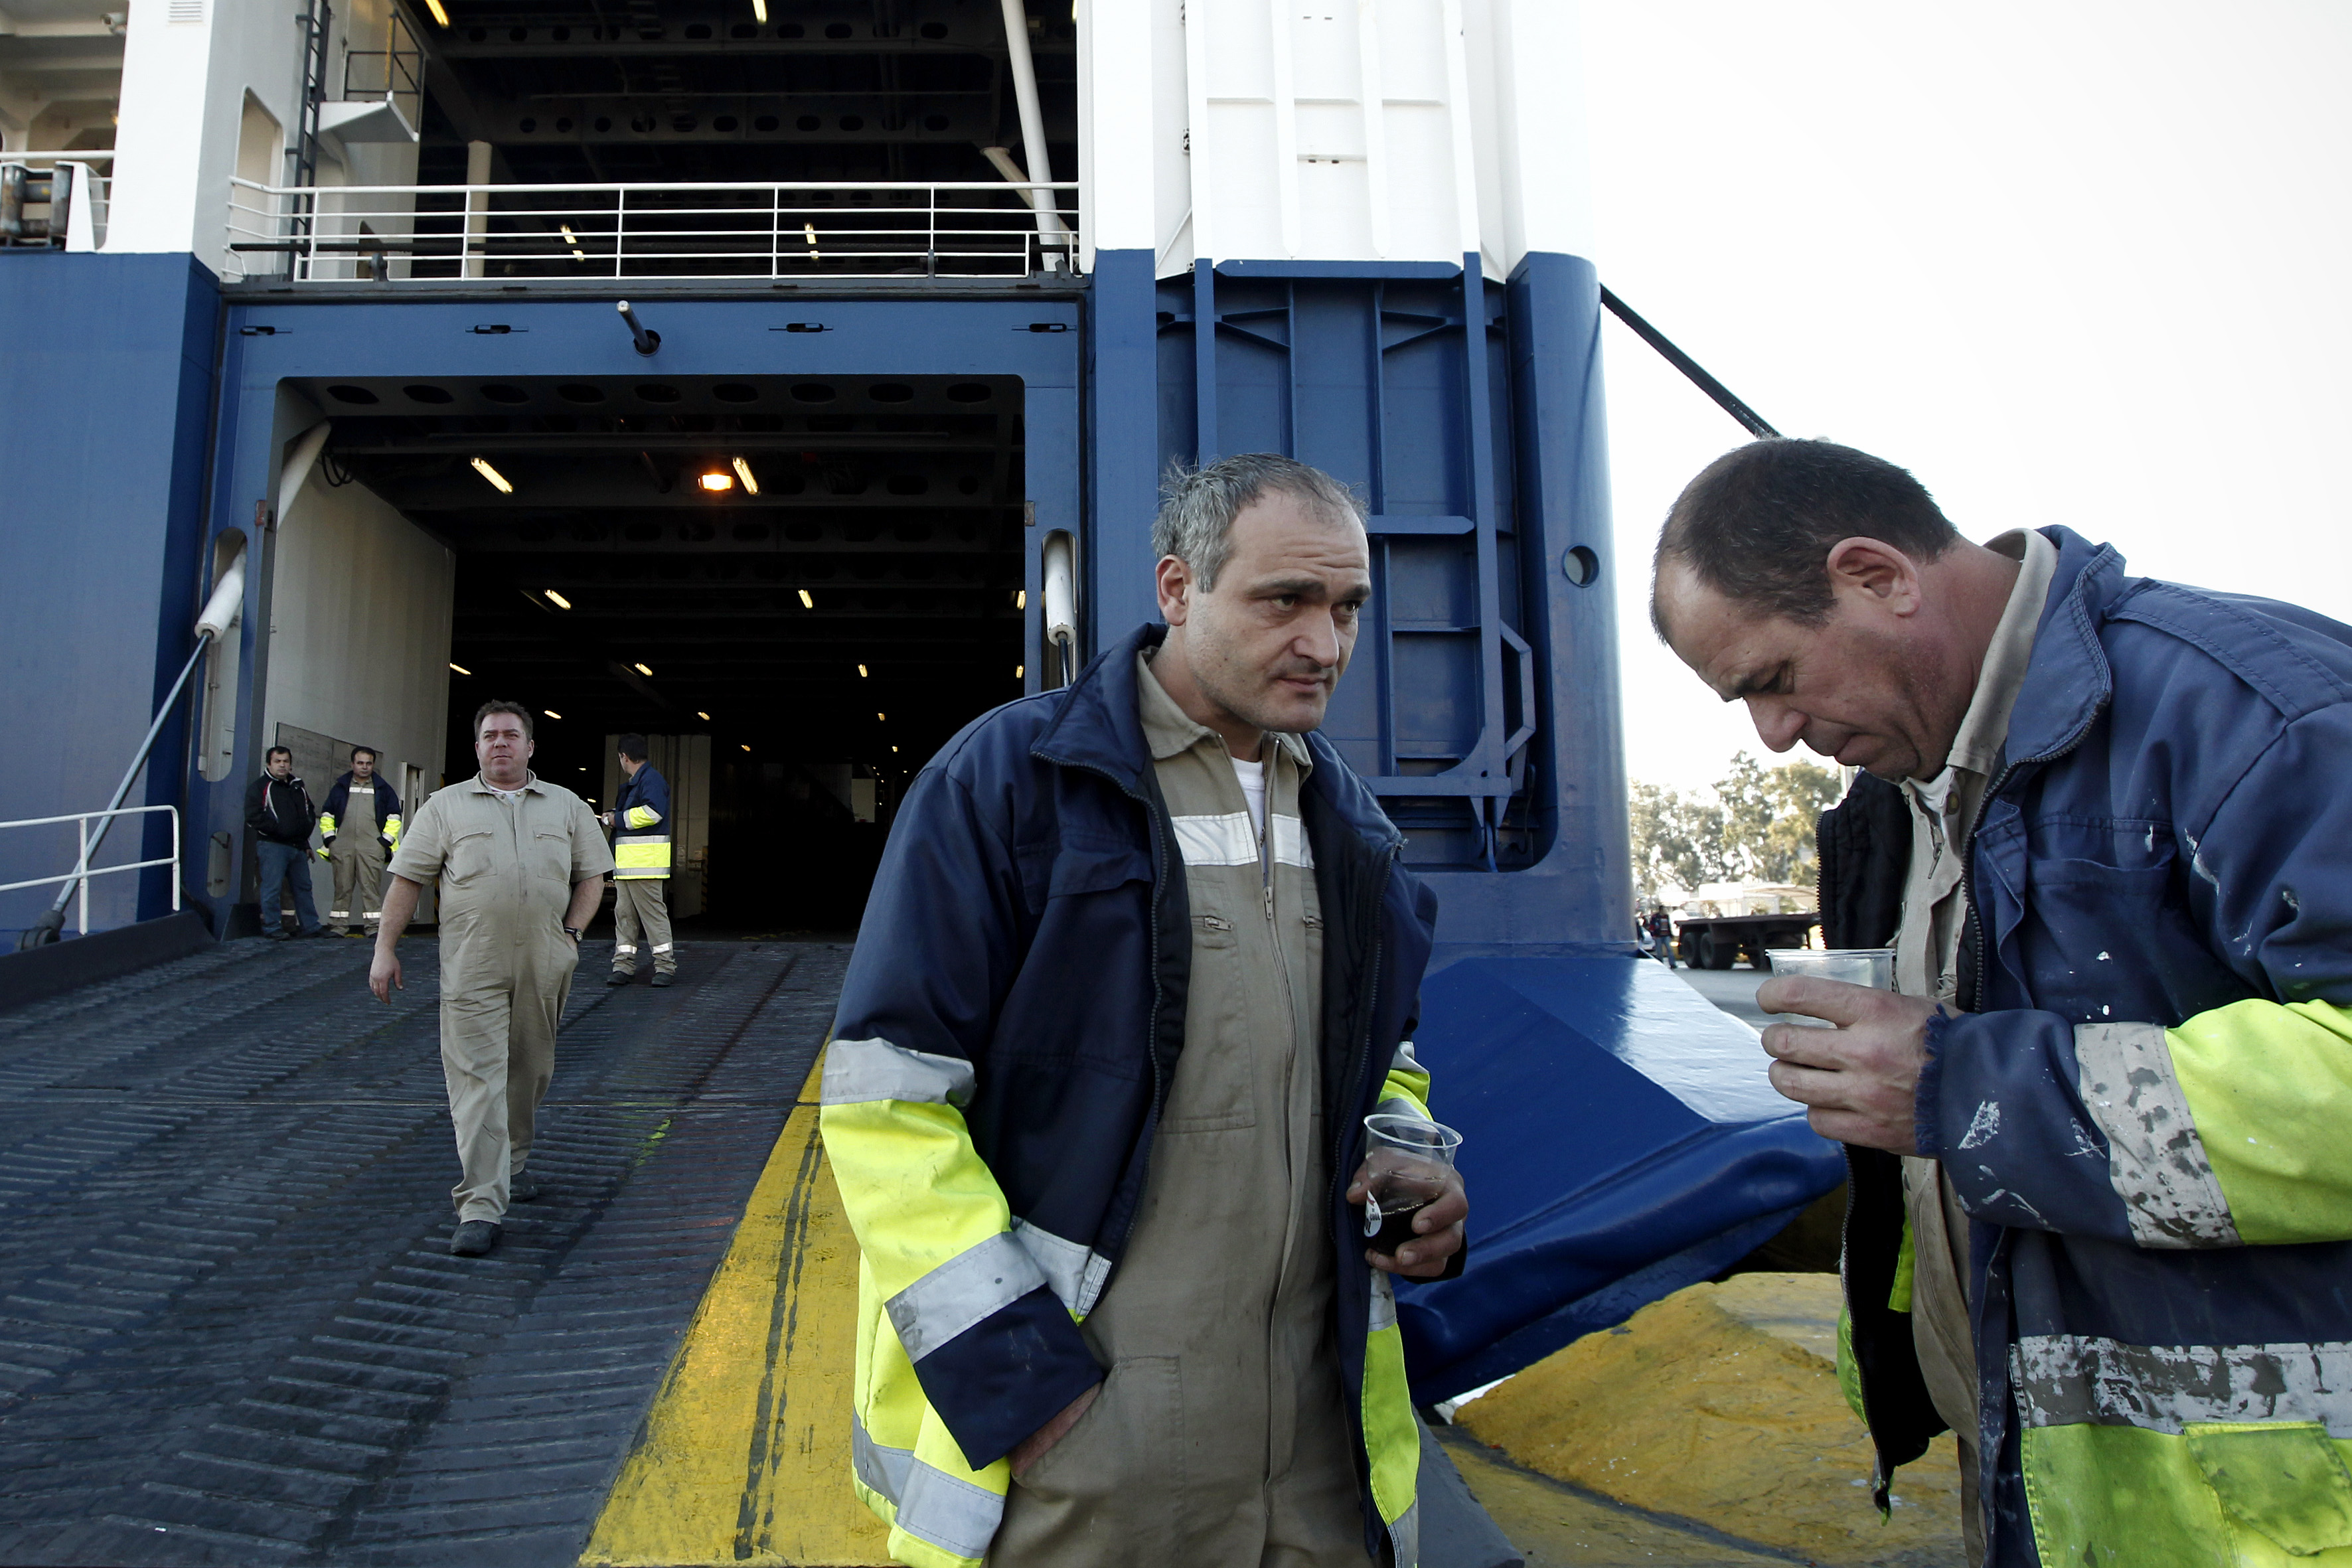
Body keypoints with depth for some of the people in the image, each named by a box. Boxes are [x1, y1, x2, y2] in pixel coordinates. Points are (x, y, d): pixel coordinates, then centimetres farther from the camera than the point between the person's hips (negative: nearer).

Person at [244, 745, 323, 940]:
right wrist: (278, 829, -16)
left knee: (304, 887, 9)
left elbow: (310, 813, 27)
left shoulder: (298, 787, 19)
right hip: (272, 845, -6)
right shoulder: (259, 787, 0)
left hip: (298, 846, 6)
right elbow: (254, 817, -10)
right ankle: (273, 928, -1)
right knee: (273, 888, -7)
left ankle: (310, 927, 14)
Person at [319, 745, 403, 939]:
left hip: (371, 847, -2)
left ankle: (372, 925, -7)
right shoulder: (340, 788, 15)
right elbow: (327, 815, 18)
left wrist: (387, 839, 1)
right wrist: (329, 837, 7)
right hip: (342, 846, 2)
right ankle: (338, 926, 8)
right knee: (342, 887, 4)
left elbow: (394, 817, 10)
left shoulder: (382, 789, 11)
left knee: (371, 887, -6)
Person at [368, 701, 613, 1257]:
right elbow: (407, 879, 6)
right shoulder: (446, 806, 8)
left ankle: (511, 1163, 35)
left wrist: (572, 930, 1)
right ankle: (479, 1209, -7)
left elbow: (592, 875, 14)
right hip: (472, 967, -2)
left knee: (530, 1071, 13)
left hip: (544, 966, 3)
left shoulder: (566, 806, 12)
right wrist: (385, 948, 1)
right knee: (477, 1080, -7)